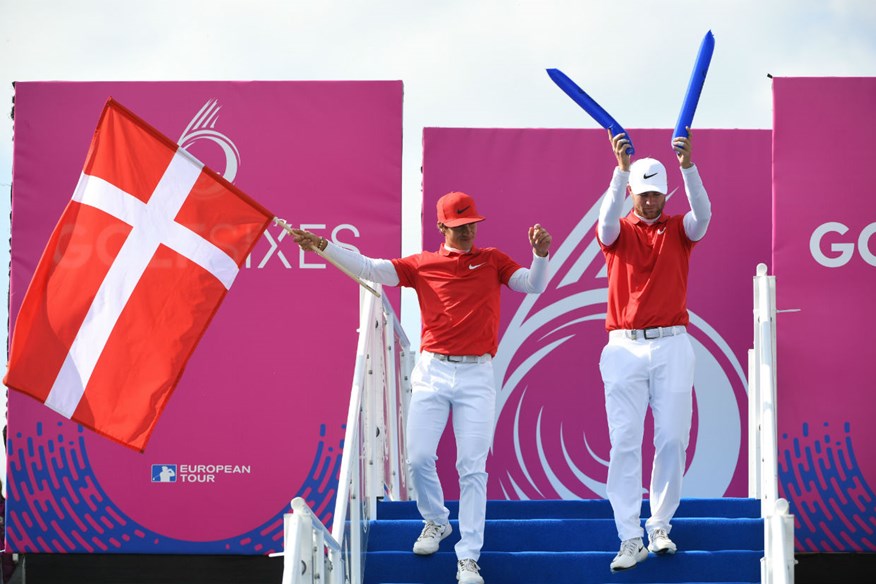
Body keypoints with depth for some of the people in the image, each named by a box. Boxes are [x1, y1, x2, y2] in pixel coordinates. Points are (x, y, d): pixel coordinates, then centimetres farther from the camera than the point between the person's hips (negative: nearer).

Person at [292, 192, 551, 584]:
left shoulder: (493, 261, 9)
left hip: (477, 375, -1)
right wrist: (323, 247, -14)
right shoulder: (422, 264, 6)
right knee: (419, 457, -1)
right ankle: (436, 522, 29)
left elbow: (533, 285, 1)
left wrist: (540, 254, -19)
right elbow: (370, 269, -2)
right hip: (432, 372, 1)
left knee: (472, 468, -4)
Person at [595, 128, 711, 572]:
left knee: (672, 440, 2)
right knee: (624, 443, -4)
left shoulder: (678, 231, 7)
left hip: (672, 346, 1)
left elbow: (703, 214, -14)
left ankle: (660, 526, 15)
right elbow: (607, 219, -17)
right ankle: (630, 540, -3)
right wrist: (622, 168, -31)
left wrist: (688, 165, -30)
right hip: (624, 347, -1)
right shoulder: (618, 232, 6)